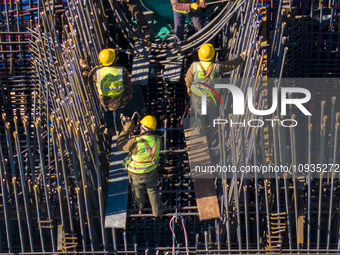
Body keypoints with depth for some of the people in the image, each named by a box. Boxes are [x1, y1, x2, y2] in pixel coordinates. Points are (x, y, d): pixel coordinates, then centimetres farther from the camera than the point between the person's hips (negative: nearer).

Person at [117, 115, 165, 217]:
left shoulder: (136, 142, -36)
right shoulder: (157, 139, -23)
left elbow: (120, 145, -21)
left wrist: (125, 130, -16)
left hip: (136, 173, -2)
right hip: (151, 171, 2)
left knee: (138, 190, 27)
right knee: (152, 190, 26)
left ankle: (140, 208, 53)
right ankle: (157, 210, 43)